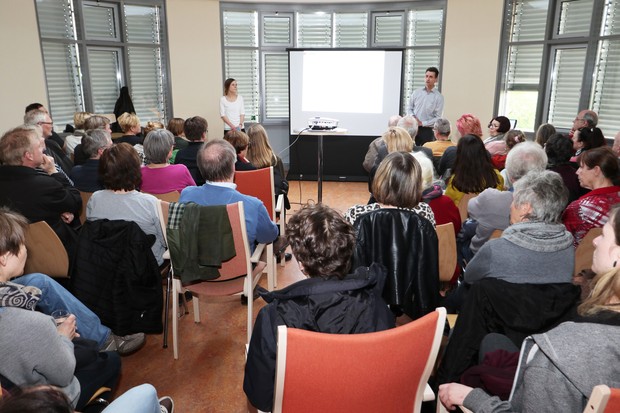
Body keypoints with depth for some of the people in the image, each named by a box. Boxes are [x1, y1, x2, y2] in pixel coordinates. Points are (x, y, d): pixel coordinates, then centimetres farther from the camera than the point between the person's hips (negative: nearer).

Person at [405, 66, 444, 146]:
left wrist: (422, 123, -13)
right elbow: (409, 107, 11)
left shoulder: (439, 97, -2)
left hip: (427, 130, -2)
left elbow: (437, 118, -5)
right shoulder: (416, 92, 7)